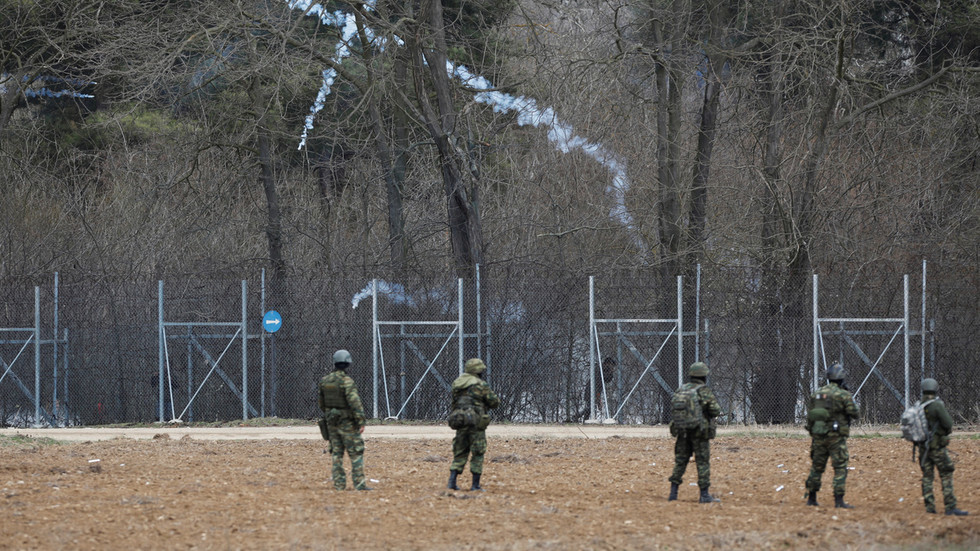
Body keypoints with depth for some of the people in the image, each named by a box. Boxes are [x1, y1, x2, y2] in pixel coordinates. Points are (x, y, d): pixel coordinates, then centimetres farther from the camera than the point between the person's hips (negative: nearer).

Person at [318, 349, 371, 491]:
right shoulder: (346, 381, -17)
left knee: (336, 452, 12)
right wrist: (361, 421, -22)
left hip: (331, 421, 6)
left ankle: (339, 483, 10)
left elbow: (321, 401, 15)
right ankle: (359, 483, -7)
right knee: (356, 452, -2)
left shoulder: (325, 381, 5)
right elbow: (354, 402, -23)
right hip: (347, 421, -6)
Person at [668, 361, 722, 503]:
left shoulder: (681, 390, 5)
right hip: (700, 432, -5)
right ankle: (704, 495, 0)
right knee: (703, 463, 1)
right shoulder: (704, 392, -11)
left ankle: (673, 493, 10)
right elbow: (716, 410, -11)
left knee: (680, 461, 11)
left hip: (682, 431, 5)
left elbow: (674, 407, 11)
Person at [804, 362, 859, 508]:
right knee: (840, 468, -3)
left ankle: (811, 498, 19)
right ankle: (839, 500, -10)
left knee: (817, 467, 15)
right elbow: (854, 414, -8)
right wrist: (850, 402, 12)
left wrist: (812, 434, 19)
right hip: (836, 436, -5)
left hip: (818, 435, 5)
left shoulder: (816, 394, 7)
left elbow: (809, 415, 11)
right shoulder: (843, 395, -10)